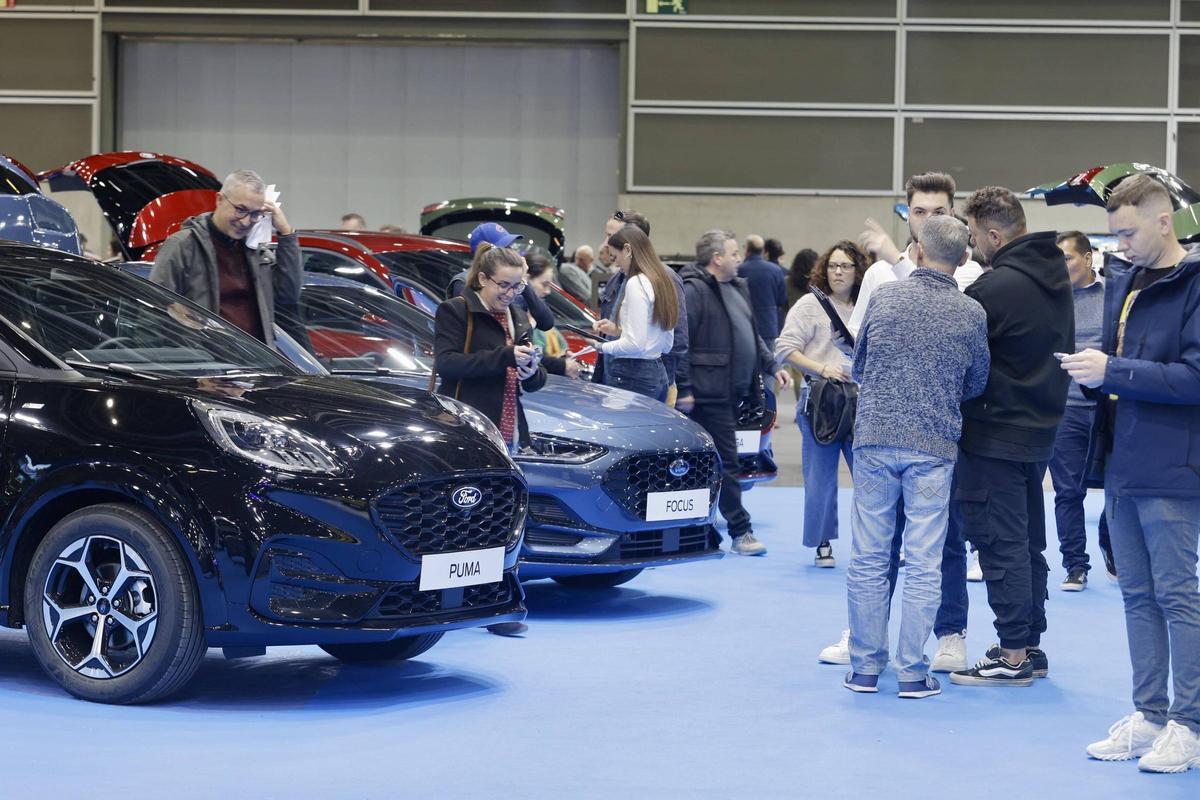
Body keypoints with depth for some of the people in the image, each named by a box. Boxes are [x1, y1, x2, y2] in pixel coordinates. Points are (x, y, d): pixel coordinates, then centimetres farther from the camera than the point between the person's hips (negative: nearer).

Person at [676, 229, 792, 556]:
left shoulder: (737, 289, 18)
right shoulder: (693, 290, -13)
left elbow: (752, 334, 27)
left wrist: (772, 366, 16)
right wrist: (684, 390, -18)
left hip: (734, 391, 10)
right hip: (710, 393, -10)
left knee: (724, 461, 12)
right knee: (726, 462, -6)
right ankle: (741, 533, -3)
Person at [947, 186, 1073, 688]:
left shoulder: (996, 287, -20)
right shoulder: (1054, 274, 7)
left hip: (996, 435, -9)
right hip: (1040, 428, 9)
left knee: (1001, 544, -3)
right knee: (1028, 542, 15)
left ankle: (1013, 655, -1)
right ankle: (1031, 646, 22)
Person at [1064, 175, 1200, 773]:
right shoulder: (1122, 285, 13)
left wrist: (1114, 372, -20)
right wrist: (1091, 372, -1)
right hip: (1121, 468, 8)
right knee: (1137, 595, 12)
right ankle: (1149, 716, 19)